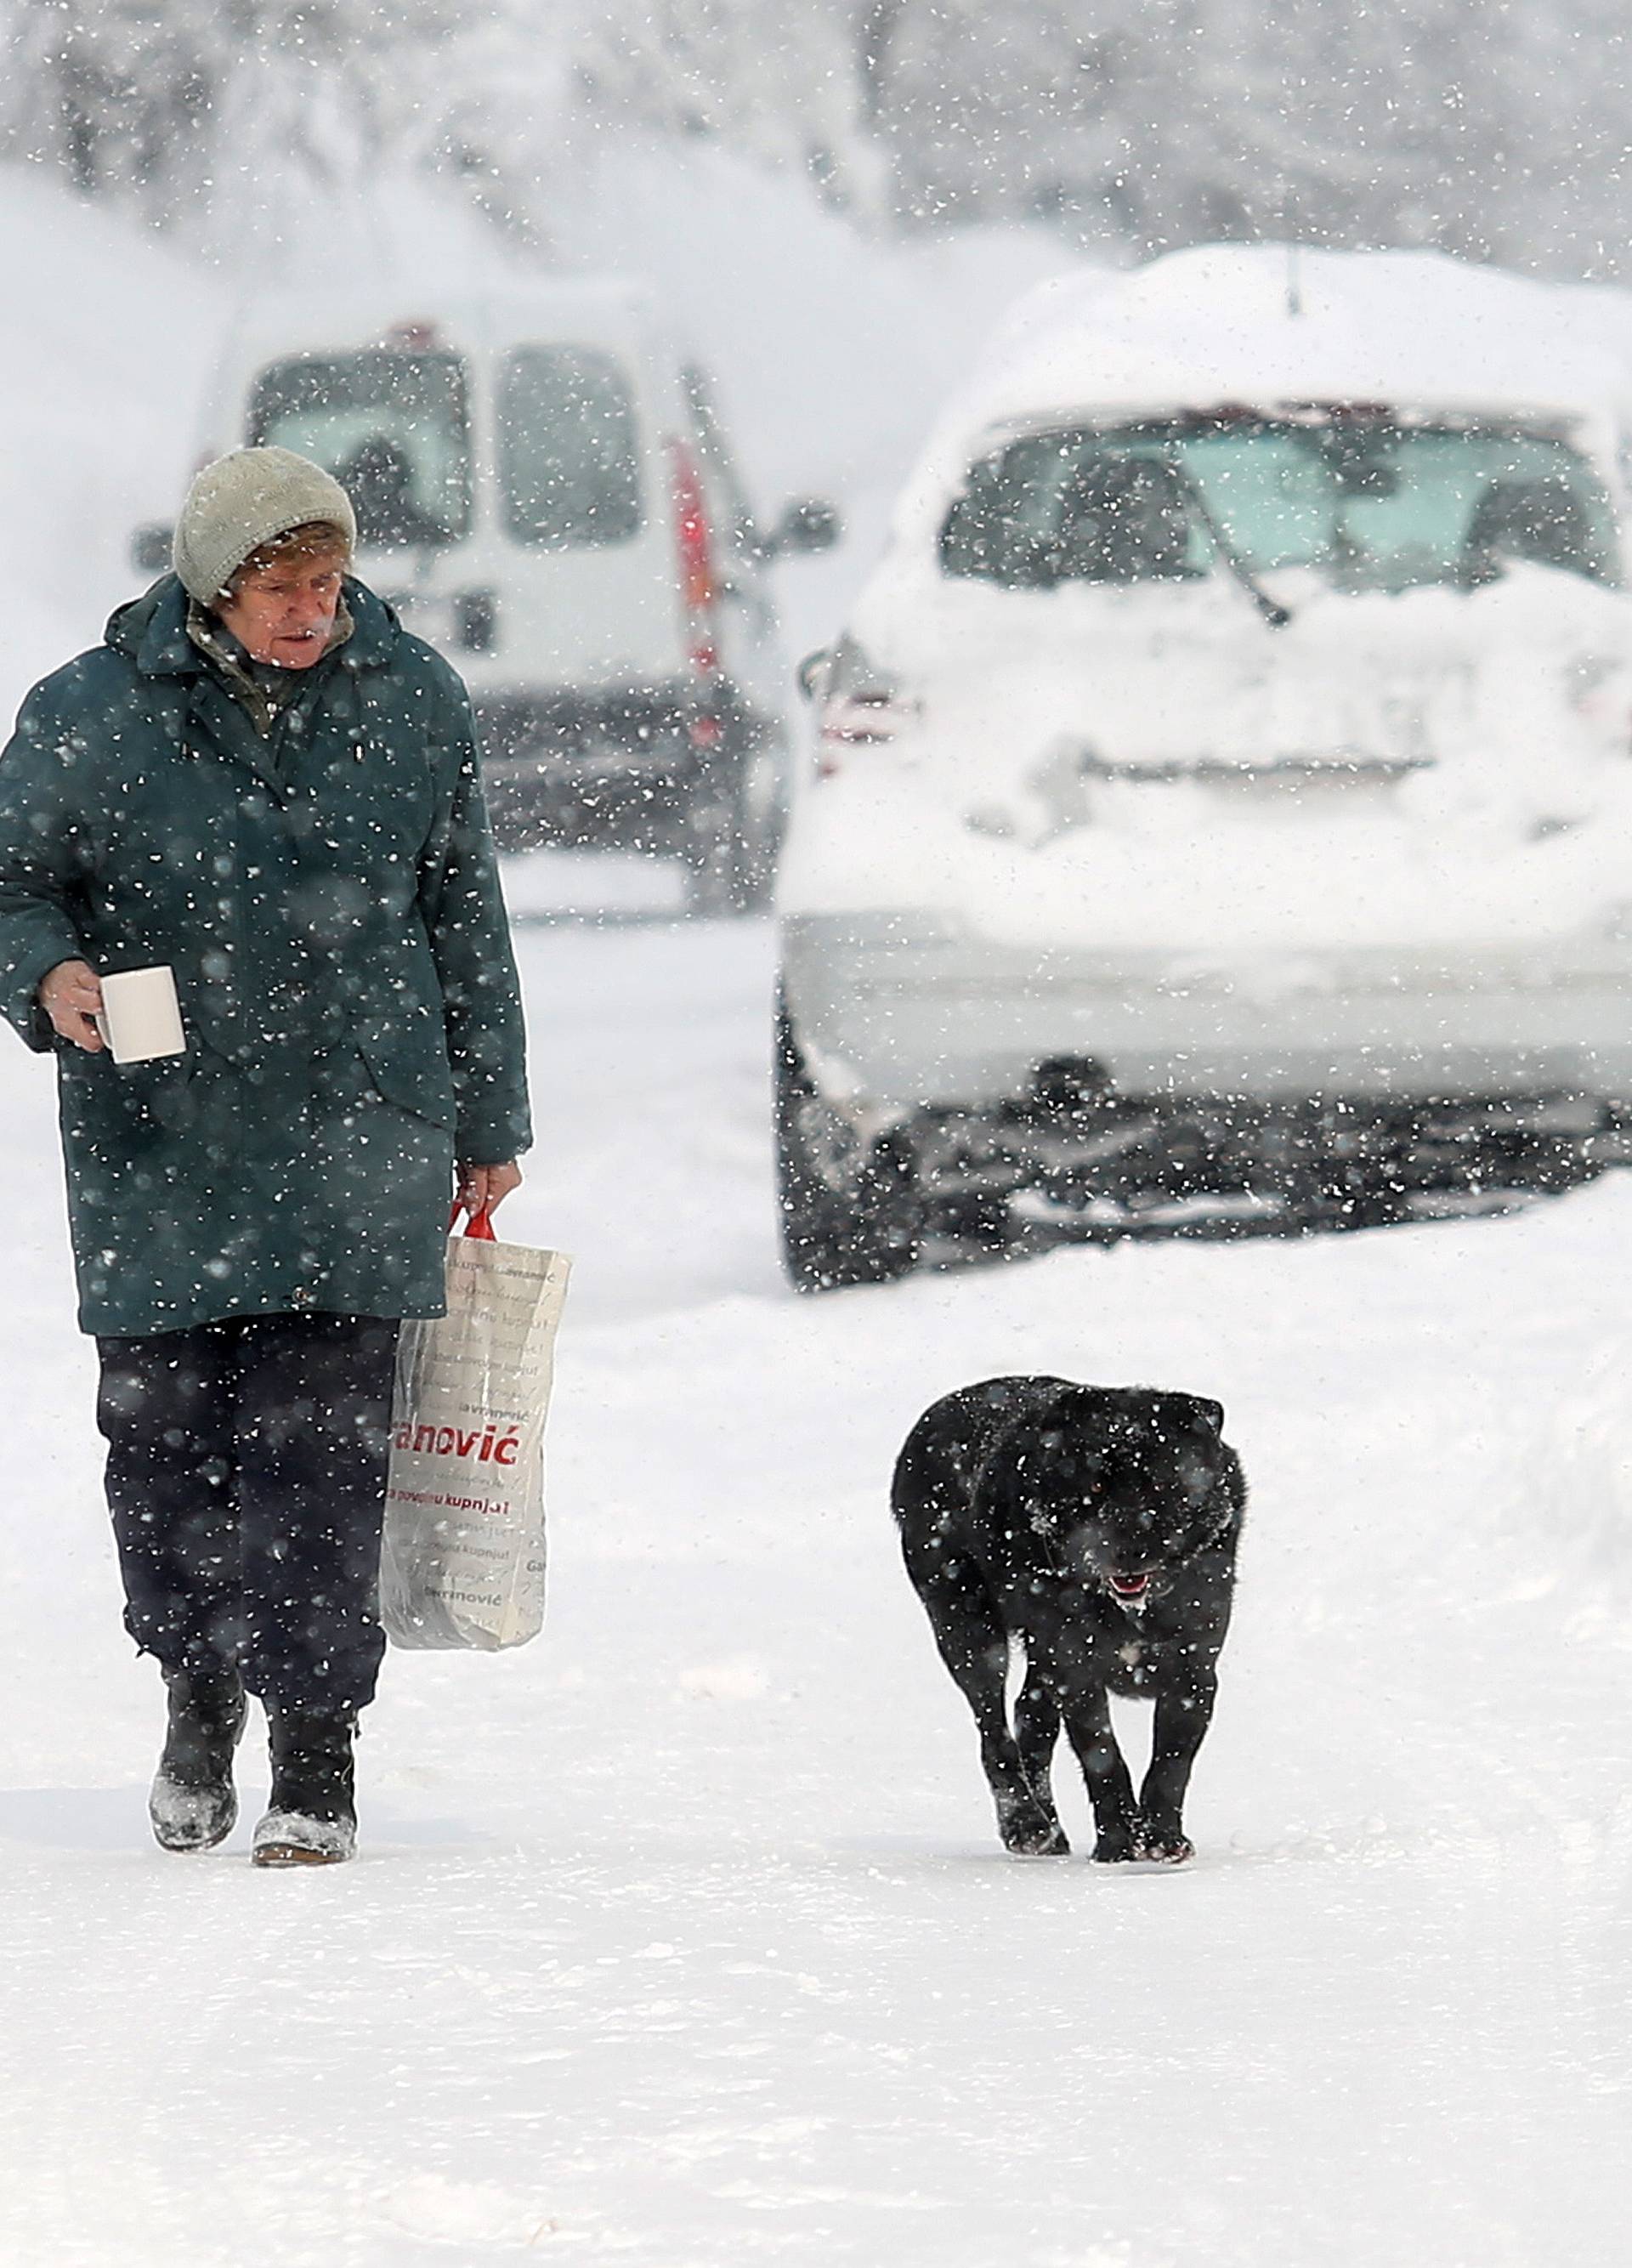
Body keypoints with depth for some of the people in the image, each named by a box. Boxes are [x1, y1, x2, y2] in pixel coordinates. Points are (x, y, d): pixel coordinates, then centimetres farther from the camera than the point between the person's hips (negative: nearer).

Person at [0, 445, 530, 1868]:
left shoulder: (413, 702, 5)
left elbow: (464, 913, 14)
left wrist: (487, 1123, 16)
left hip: (356, 1133, 0)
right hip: (159, 1145, 0)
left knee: (323, 1434, -8)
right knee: (164, 1429, 4)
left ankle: (316, 1747, -2)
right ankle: (199, 1683, 29)